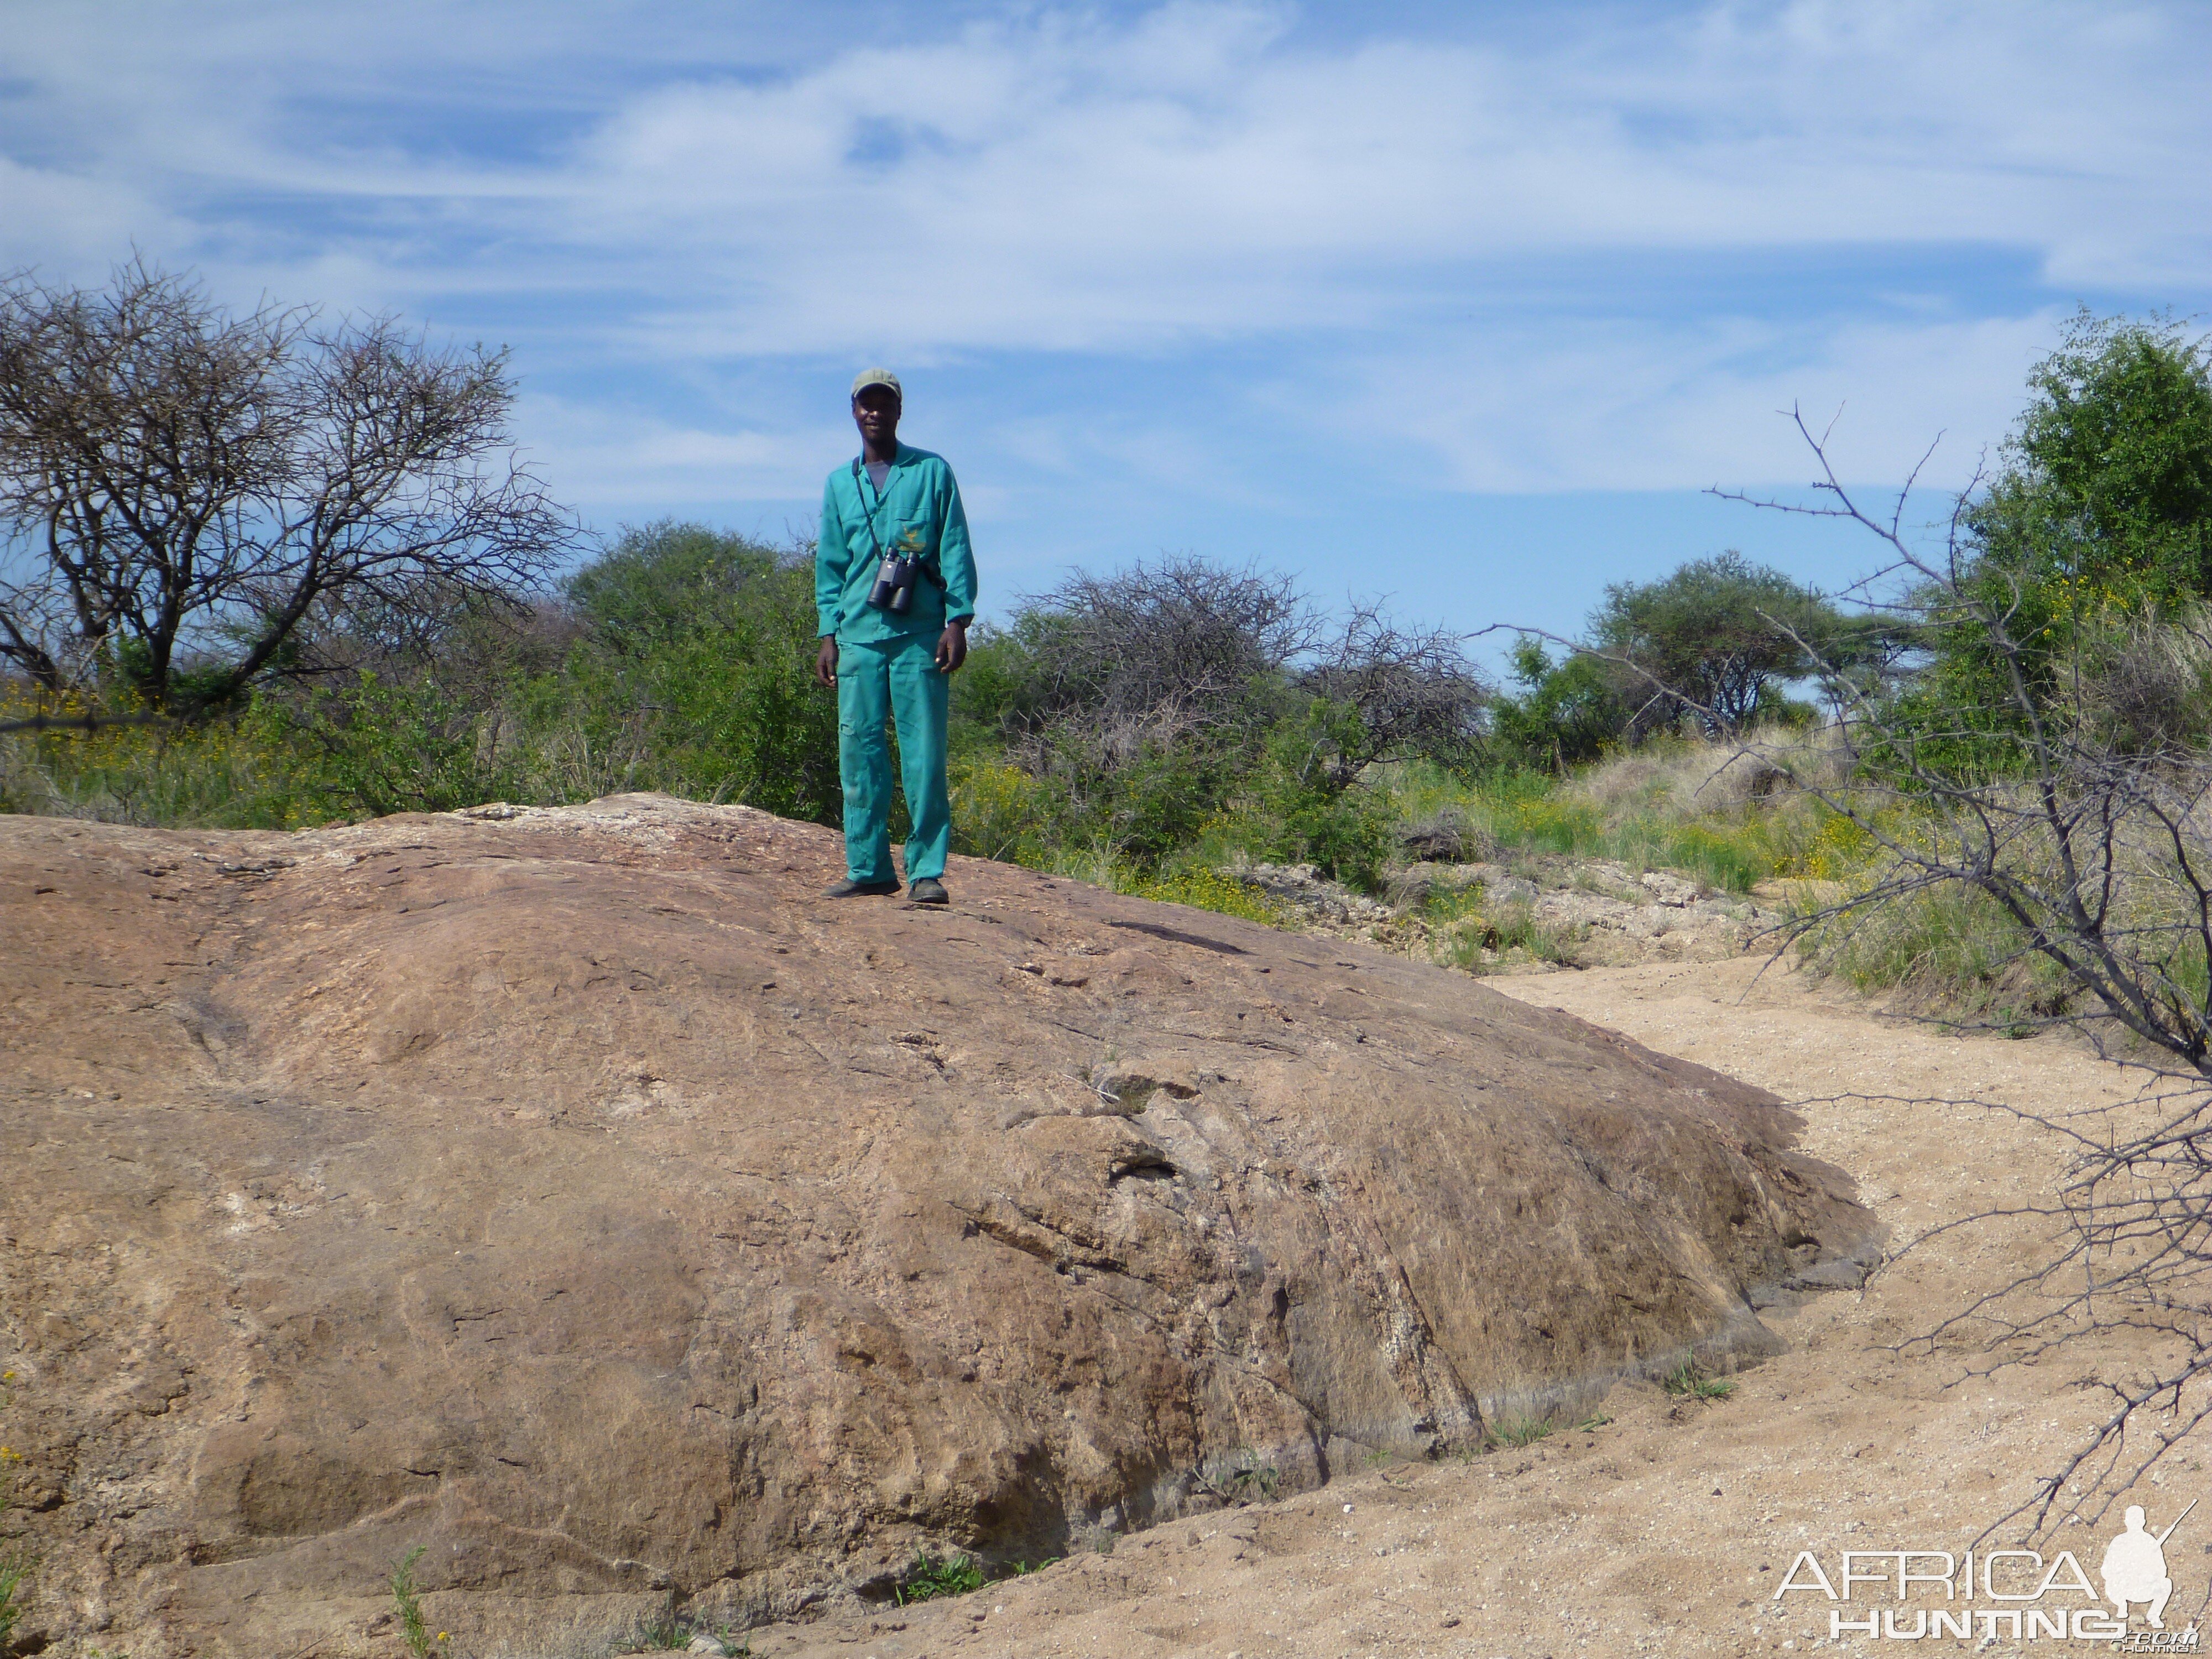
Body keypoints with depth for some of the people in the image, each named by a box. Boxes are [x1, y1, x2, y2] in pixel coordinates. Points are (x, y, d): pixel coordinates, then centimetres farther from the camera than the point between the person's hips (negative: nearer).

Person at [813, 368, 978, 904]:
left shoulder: (933, 473, 7)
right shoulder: (839, 484, 16)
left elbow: (955, 553, 3)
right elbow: (830, 565, 17)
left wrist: (958, 622, -6)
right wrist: (828, 634, 9)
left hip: (920, 635, -3)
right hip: (859, 636, 3)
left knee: (924, 754, -5)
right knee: (859, 753, 1)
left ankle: (927, 870, -3)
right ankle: (868, 866, 8)